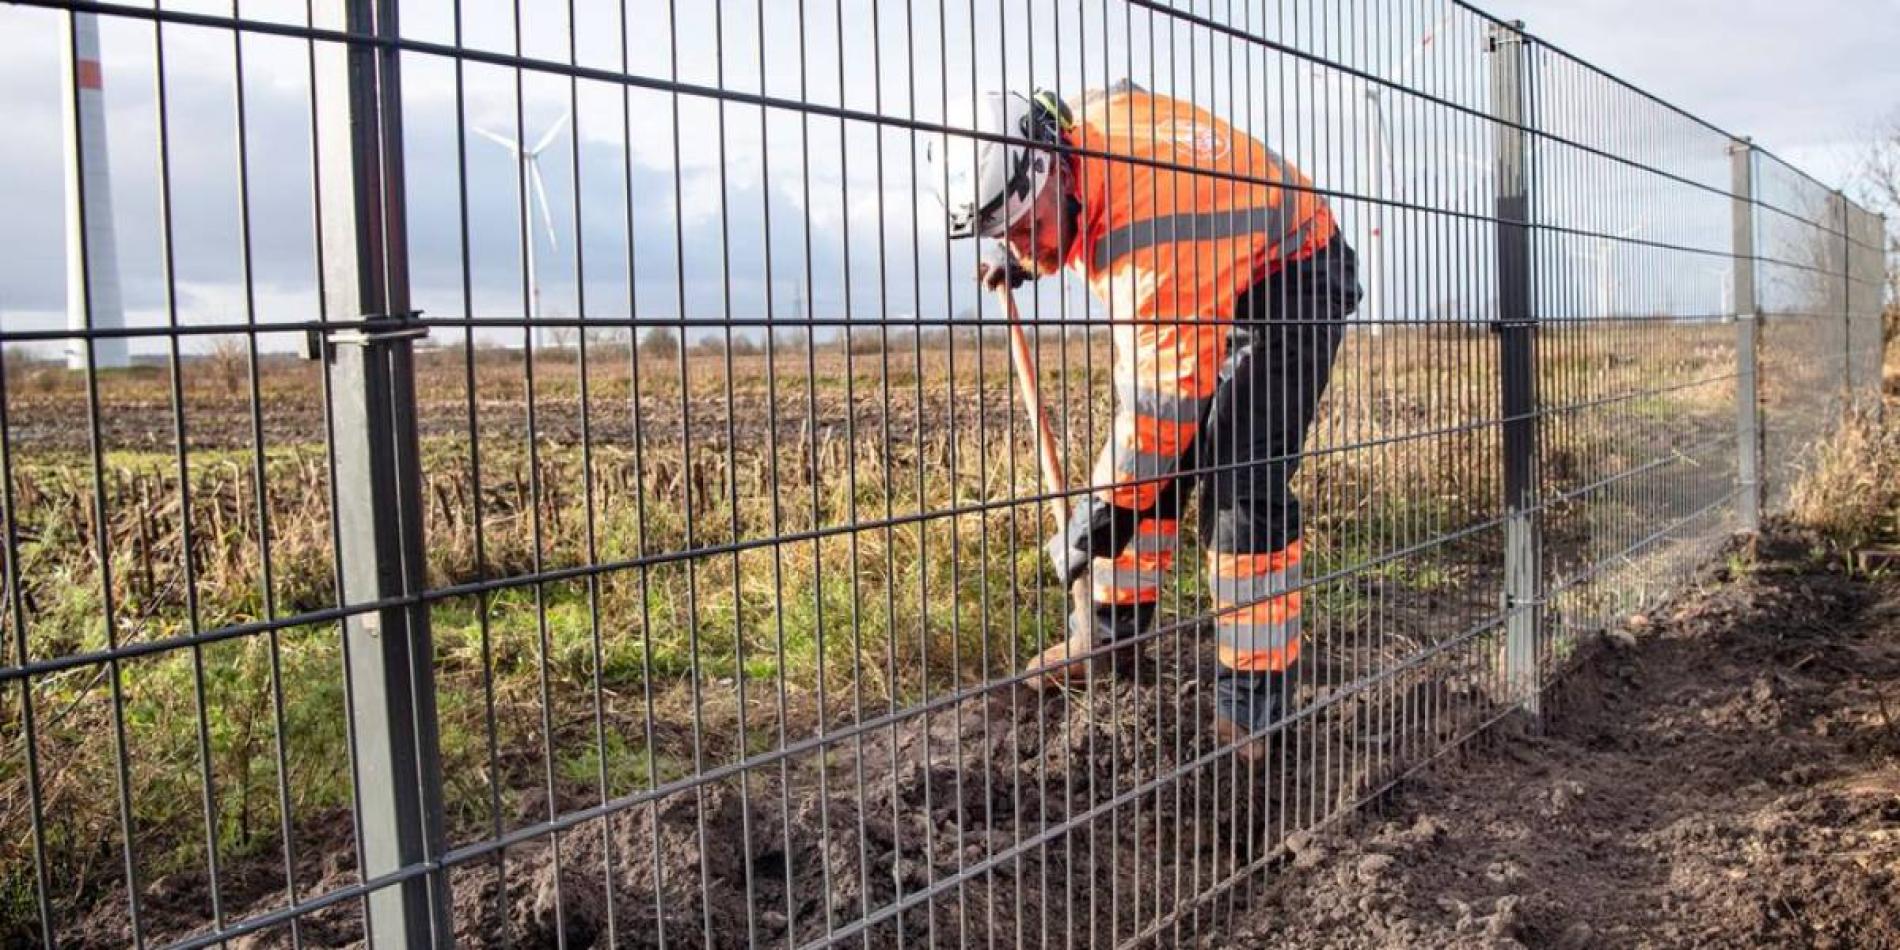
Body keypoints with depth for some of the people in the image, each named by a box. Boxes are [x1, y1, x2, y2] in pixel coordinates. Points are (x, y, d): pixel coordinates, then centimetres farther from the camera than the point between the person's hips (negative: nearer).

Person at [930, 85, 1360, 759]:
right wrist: (1017, 257, 1)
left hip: (1294, 281, -9)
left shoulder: (1152, 245, -40)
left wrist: (1095, 518, -30)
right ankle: (1115, 624, 20)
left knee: (1242, 484, -18)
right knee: (1148, 454, 6)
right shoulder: (1083, 125, -13)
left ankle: (1251, 703, -9)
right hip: (1212, 288, 9)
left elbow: (1167, 392, -37)